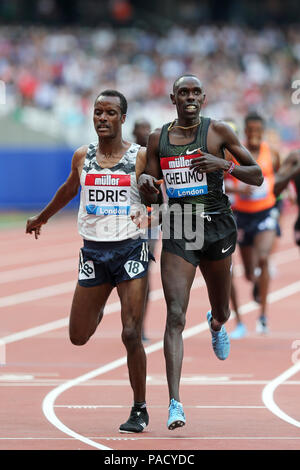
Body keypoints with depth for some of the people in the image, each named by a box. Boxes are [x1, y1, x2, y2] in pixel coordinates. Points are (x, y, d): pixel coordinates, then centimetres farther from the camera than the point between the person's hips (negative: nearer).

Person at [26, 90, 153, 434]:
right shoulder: (82, 157, 5)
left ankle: (140, 410, 4)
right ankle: (98, 310, 43)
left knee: (130, 334, -10)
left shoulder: (140, 157, -4)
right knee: (78, 336, 6)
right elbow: (68, 190, 25)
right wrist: (41, 219, 37)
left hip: (130, 250, -3)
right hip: (93, 251, 3)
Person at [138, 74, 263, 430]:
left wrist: (224, 165, -16)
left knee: (221, 313, 19)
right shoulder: (158, 138, 7)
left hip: (216, 225, 0)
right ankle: (175, 403, -21)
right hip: (178, 231, 0)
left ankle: (216, 323, 60)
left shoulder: (218, 131, 0)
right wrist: (146, 183, -10)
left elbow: (257, 176, 1)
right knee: (175, 316, -15)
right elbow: (151, 198, 14)